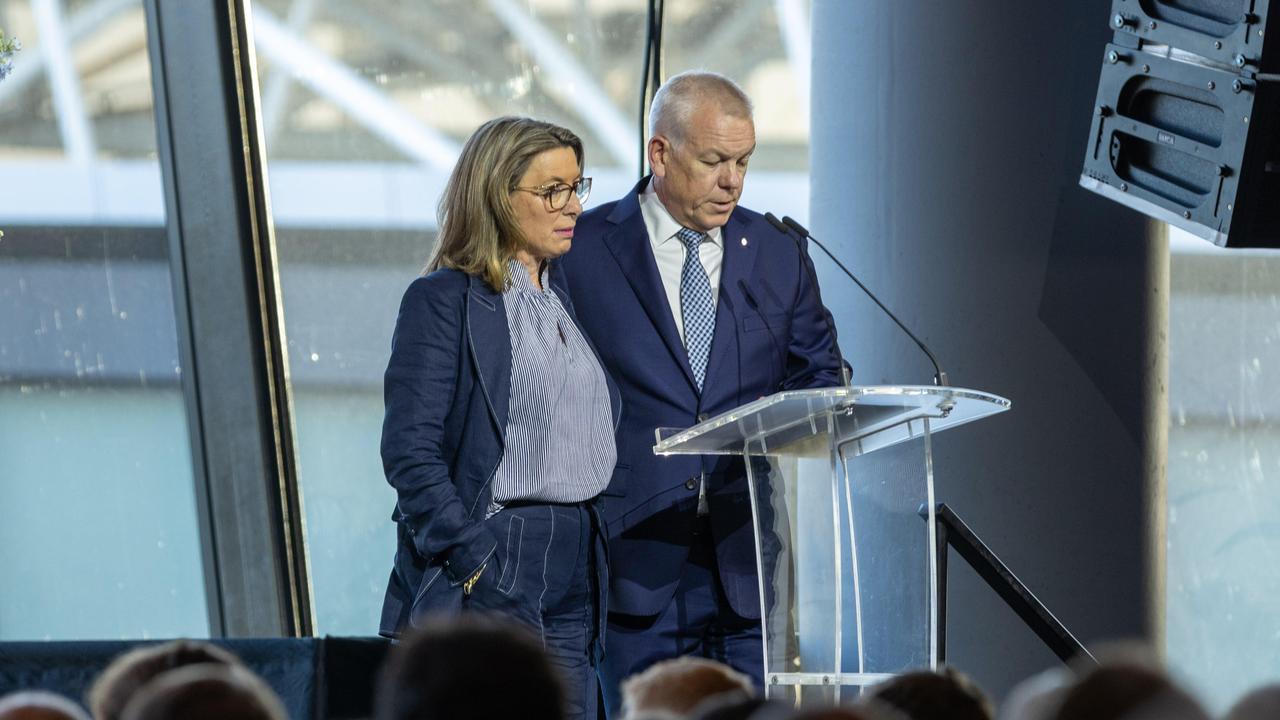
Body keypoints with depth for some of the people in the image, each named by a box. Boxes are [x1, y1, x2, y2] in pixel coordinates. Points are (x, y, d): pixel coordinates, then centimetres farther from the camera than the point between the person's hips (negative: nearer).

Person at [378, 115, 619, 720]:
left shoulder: (565, 301, 17)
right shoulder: (442, 300, -5)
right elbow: (409, 451, -12)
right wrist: (473, 565, -19)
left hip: (575, 575, 7)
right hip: (491, 563, -7)